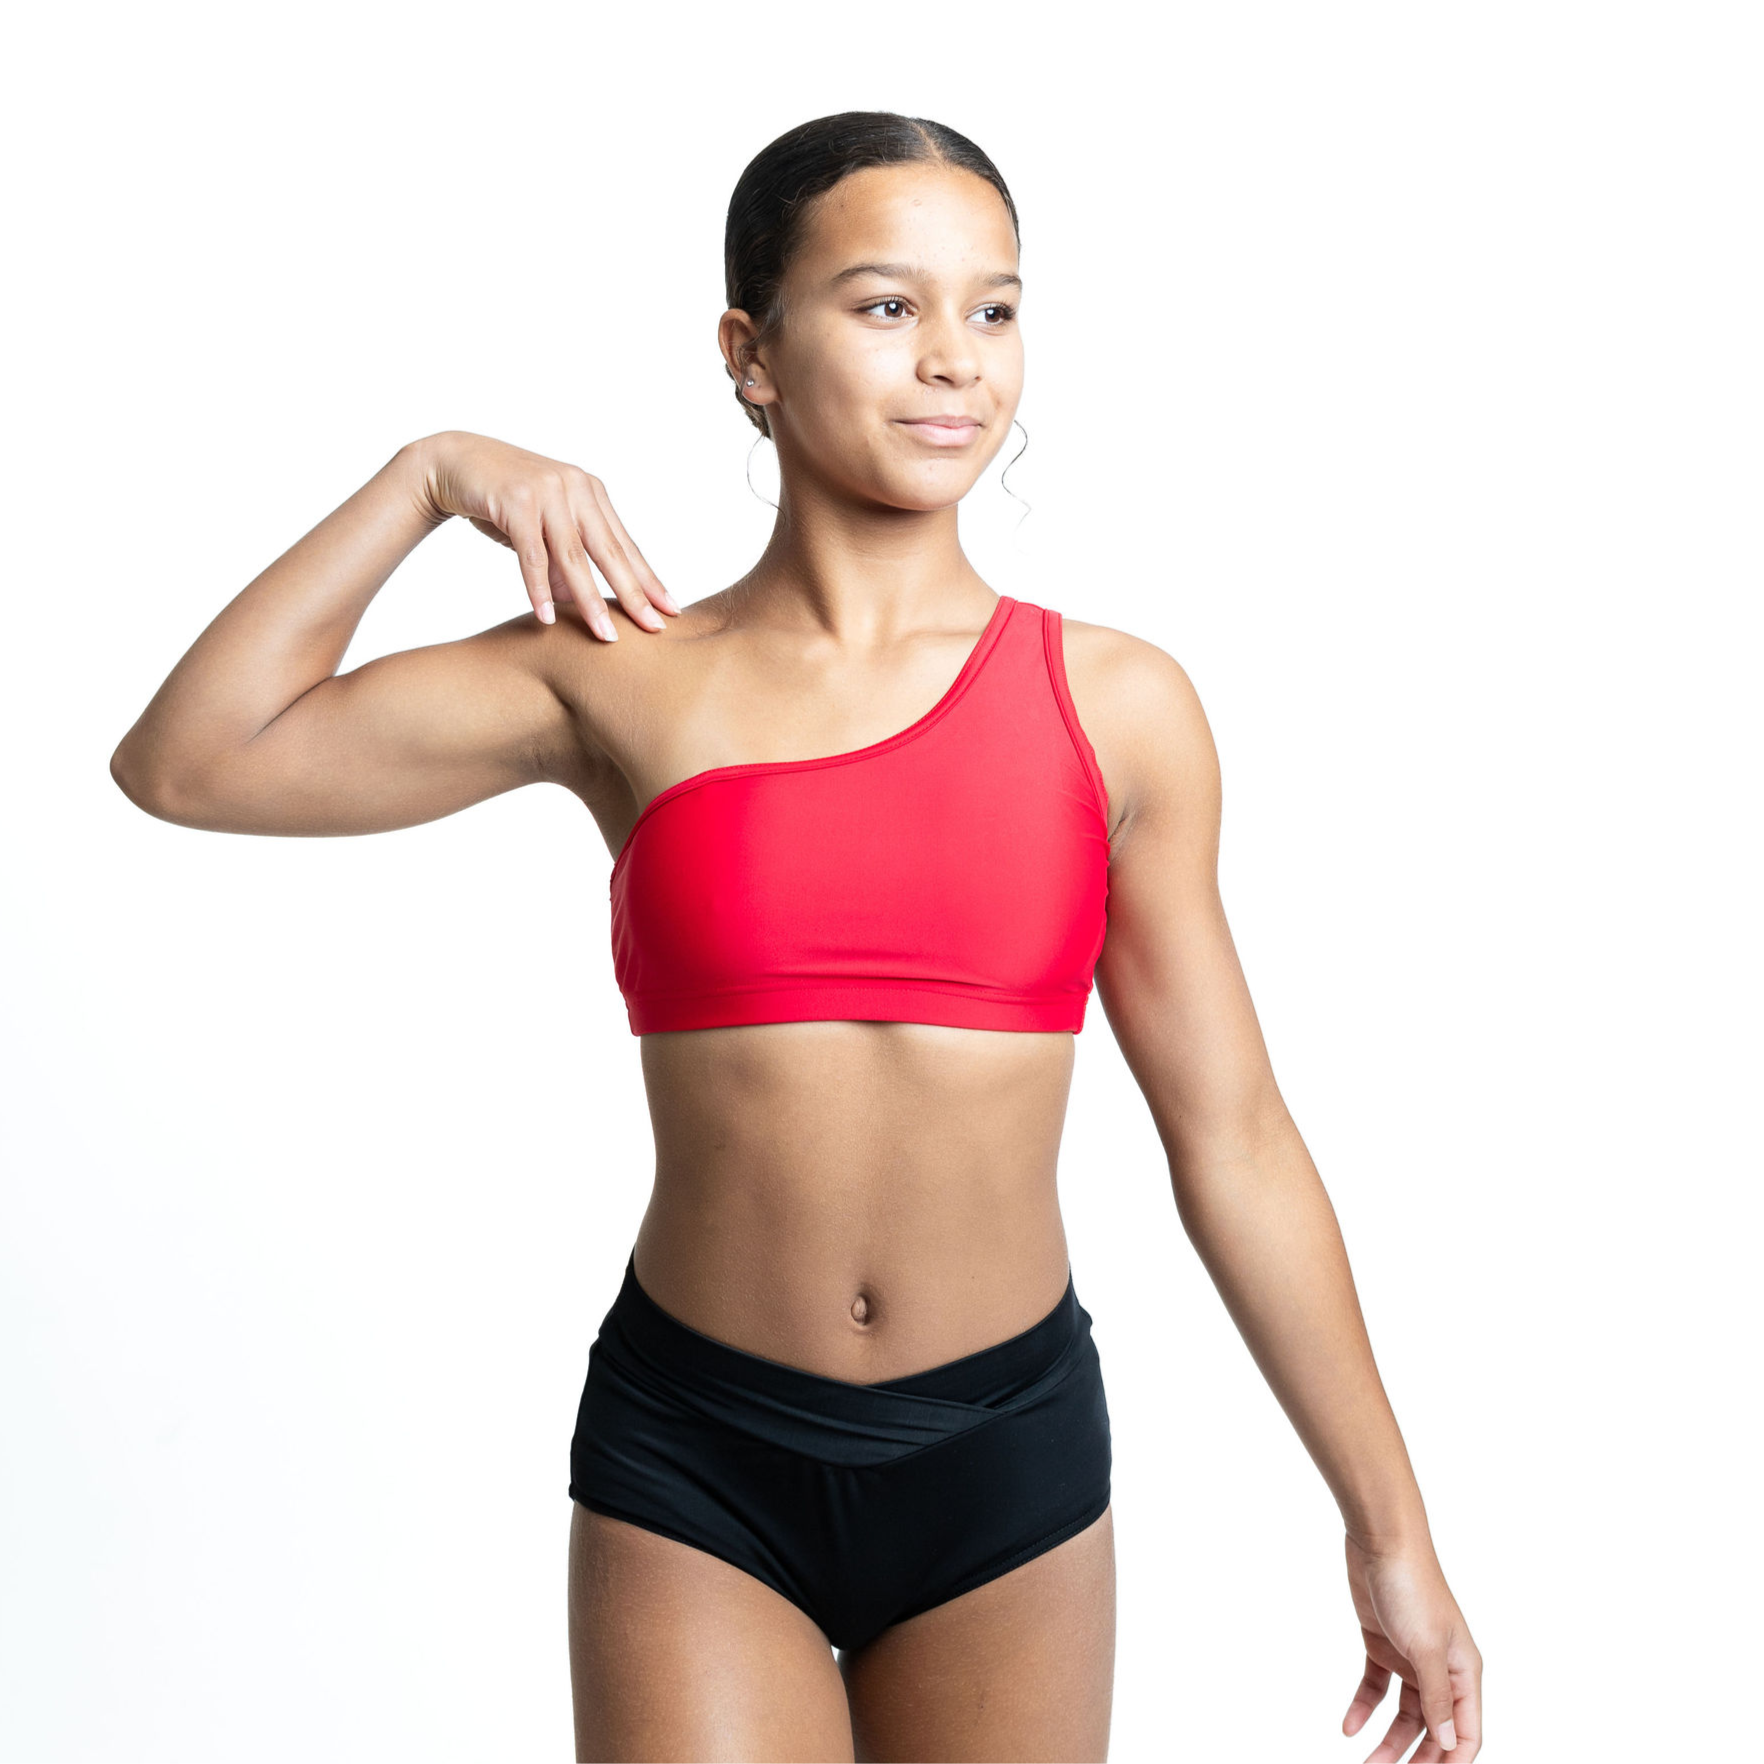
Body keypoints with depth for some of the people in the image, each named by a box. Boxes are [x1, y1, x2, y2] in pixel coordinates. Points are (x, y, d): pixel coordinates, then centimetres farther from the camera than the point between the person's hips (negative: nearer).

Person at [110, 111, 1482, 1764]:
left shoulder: (1116, 707, -2)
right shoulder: (622, 680, -3)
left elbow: (1231, 1138, 1)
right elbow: (186, 762, -5)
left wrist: (1389, 1526, 3)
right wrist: (426, 478, -8)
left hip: (1009, 1457, 1)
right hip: (692, 1460, -1)